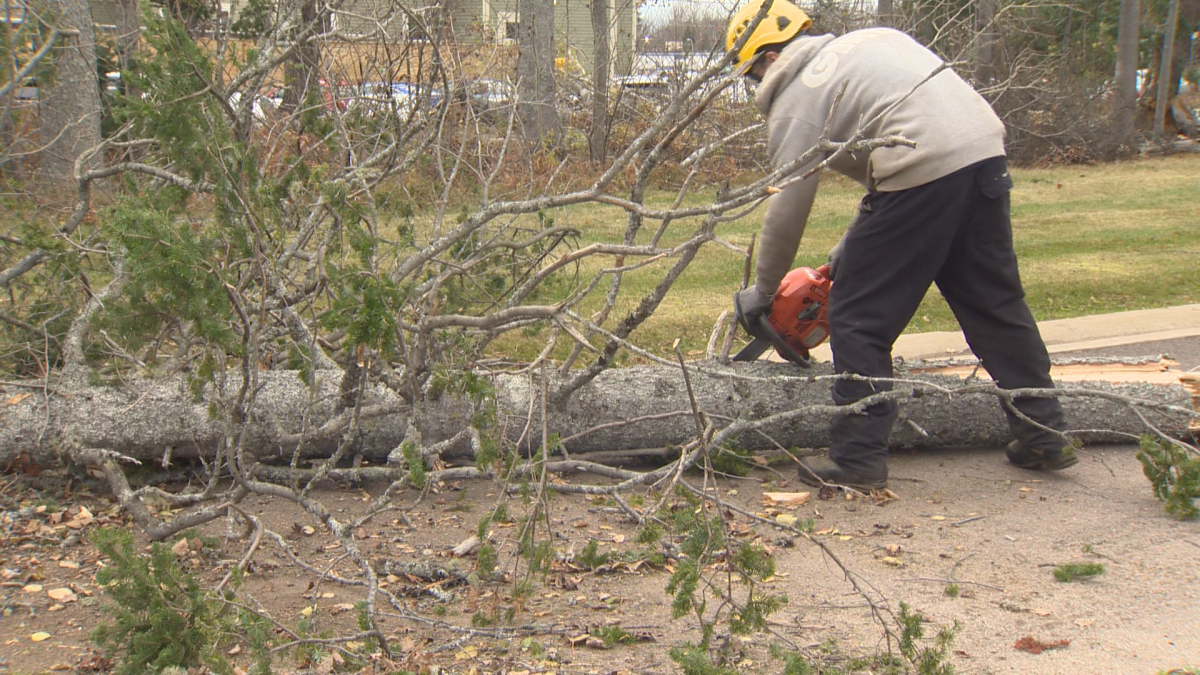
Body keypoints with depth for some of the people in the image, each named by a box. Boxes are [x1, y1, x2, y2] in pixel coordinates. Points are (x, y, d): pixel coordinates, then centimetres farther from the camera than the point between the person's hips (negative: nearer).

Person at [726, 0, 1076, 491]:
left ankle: (858, 460, 6)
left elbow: (787, 209, 3)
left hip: (922, 169, -8)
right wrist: (852, 246, 31)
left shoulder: (797, 97, 4)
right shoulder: (863, 43, 27)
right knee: (995, 302, 19)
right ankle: (1045, 434, 26)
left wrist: (762, 292, 18)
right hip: (984, 149, 8)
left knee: (858, 321, 3)